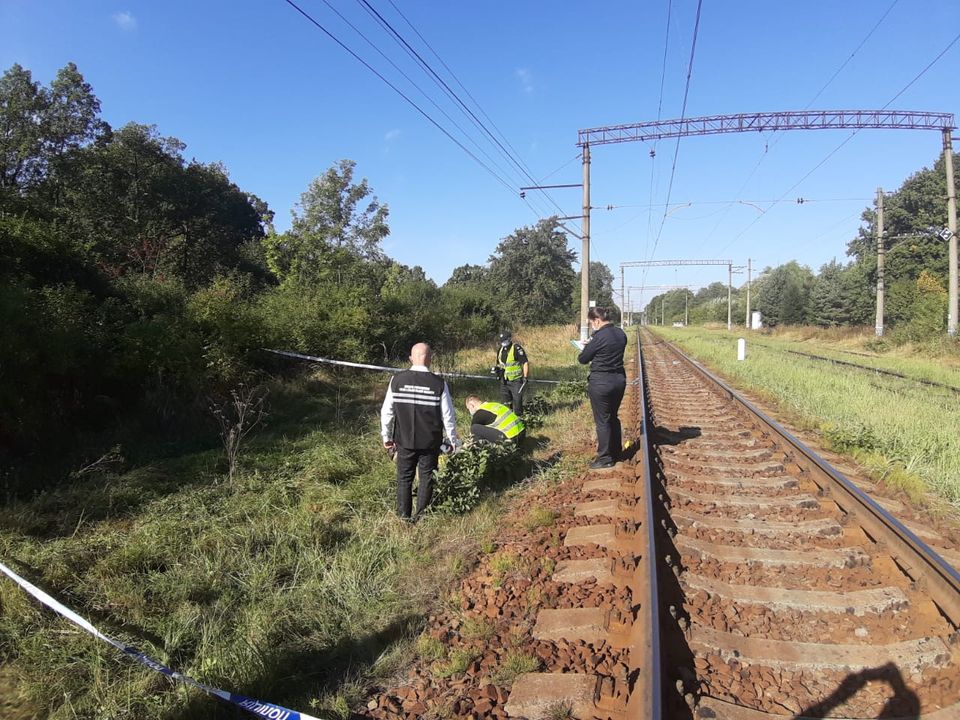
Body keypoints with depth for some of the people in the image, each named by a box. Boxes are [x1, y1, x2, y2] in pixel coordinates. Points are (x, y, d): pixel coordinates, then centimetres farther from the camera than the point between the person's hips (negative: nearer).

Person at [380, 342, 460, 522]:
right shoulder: (439, 384, -13)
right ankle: (421, 516, 21)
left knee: (404, 478, 16)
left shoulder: (397, 380, -8)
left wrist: (386, 436, 12)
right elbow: (448, 416, -8)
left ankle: (404, 516, 24)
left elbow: (386, 412, -2)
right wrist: (454, 440, 6)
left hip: (404, 440, 2)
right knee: (426, 478, 14)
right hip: (430, 442, -1)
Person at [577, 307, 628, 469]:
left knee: (602, 420, 3)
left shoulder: (599, 337, -19)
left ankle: (605, 458, 11)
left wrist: (587, 347, 10)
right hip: (619, 379, 8)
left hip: (601, 382, -8)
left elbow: (582, 359, -10)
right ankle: (616, 453, 30)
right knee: (613, 417, 20)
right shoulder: (621, 334, 4)